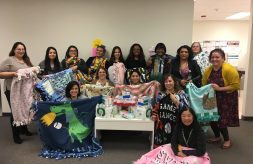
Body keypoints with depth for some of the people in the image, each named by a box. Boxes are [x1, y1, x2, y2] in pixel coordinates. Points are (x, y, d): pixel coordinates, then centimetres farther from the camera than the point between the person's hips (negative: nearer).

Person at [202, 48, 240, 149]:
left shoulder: (229, 69, -18)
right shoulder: (208, 70, -1)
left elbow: (236, 85, -20)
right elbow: (204, 84, 9)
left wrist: (220, 88, -25)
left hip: (226, 99, -5)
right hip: (213, 99, 5)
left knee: (221, 120, -6)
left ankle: (227, 140, 20)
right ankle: (217, 136, 33)